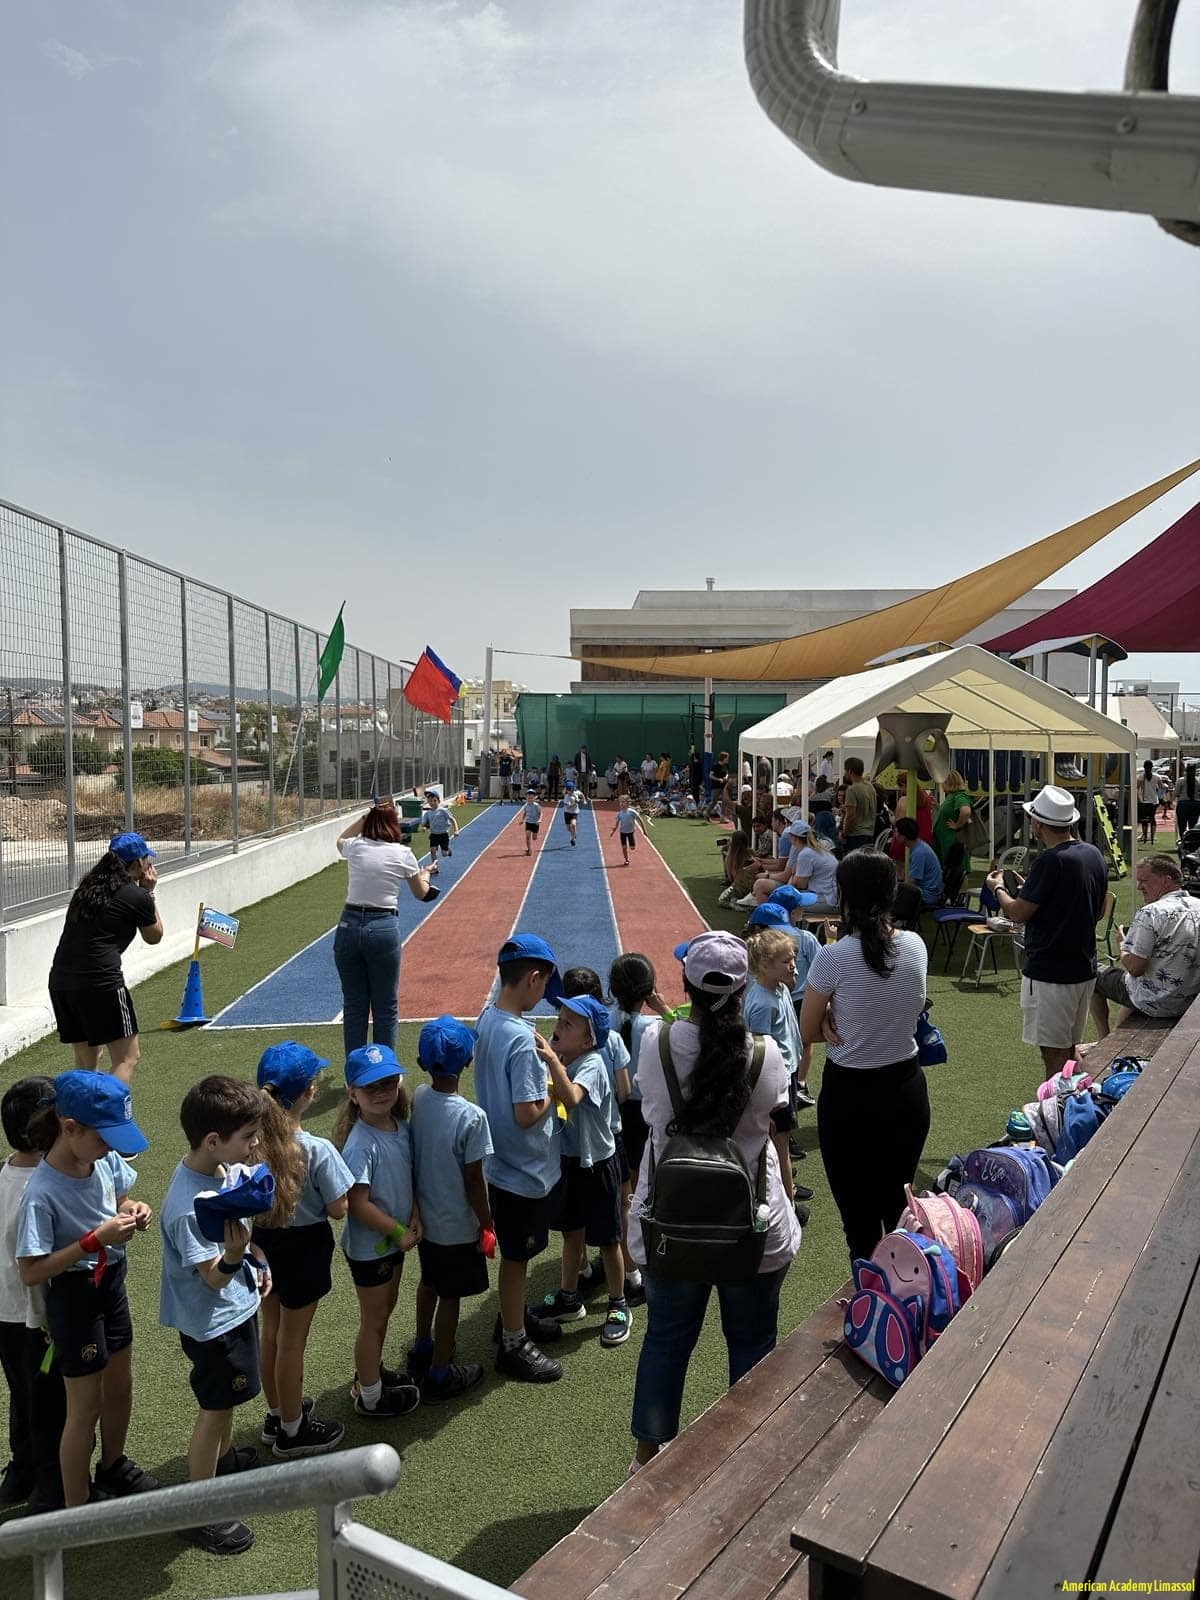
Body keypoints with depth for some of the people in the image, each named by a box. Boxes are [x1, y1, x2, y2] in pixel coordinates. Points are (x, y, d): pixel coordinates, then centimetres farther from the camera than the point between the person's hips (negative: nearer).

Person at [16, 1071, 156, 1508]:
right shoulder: (42, 1193, -30)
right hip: (75, 1296, -6)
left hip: (112, 1283, 6)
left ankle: (113, 1467, 51)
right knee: (85, 1408, 11)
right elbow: (30, 1273, -24)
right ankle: (75, 1509, 33)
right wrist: (95, 1240, -31)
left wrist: (134, 1210, -15)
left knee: (120, 1387, 25)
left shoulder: (105, 1159, -14)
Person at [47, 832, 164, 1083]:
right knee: (127, 1057, 3)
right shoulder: (137, 896, -5)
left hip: (60, 979, 7)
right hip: (99, 981, -7)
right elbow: (154, 937, 11)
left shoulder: (89, 887, 14)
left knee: (85, 1063, 18)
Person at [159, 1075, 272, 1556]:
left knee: (227, 1399, 29)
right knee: (215, 1408, 10)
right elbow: (213, 1278, -31)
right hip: (213, 1323, -8)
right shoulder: (189, 1206, -36)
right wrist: (234, 1255, -49)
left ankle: (225, 1460, 53)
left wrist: (258, 1259, 10)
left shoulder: (220, 1169, -10)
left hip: (236, 1308, 8)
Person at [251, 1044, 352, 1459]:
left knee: (271, 1332, 24)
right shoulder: (317, 1150, -28)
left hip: (263, 1240, 6)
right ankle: (292, 1432, 31)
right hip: (304, 1247, -5)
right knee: (292, 1341, 12)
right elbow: (338, 1209, -18)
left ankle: (277, 1413, 44)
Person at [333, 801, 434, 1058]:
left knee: (353, 1006, 12)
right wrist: (425, 876, 34)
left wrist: (366, 815, 24)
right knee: (386, 1008, 10)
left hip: (348, 926, 3)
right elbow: (421, 894, 14)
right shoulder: (402, 854, -3)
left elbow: (340, 839, 31)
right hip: (383, 929, -3)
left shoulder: (354, 847, 2)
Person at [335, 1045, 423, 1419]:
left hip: (394, 1239, 7)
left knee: (387, 1306, 25)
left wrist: (414, 1218, -9)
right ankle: (369, 1396, 30)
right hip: (368, 1246, -7)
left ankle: (371, 1371, 47)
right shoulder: (361, 1145, -29)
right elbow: (358, 1204, -28)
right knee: (374, 1319, 10)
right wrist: (399, 1232, -18)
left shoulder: (402, 1127, -6)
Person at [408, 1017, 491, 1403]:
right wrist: (488, 1226, -6)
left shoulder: (418, 1099, -12)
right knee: (450, 1297, 12)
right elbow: (473, 1181, -21)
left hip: (424, 1216, 6)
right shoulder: (471, 1117, -29)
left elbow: (414, 1157, 0)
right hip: (458, 1226, -6)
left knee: (429, 1282, 26)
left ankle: (422, 1349, 47)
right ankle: (439, 1376, 28)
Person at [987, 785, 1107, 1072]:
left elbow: (1018, 913, -16)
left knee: (1054, 1052, 1)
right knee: (1068, 1048, 20)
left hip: (1050, 974, -9)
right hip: (1085, 968, 9)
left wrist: (998, 889, 4)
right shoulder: (1094, 854, 5)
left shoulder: (1051, 861, -21)